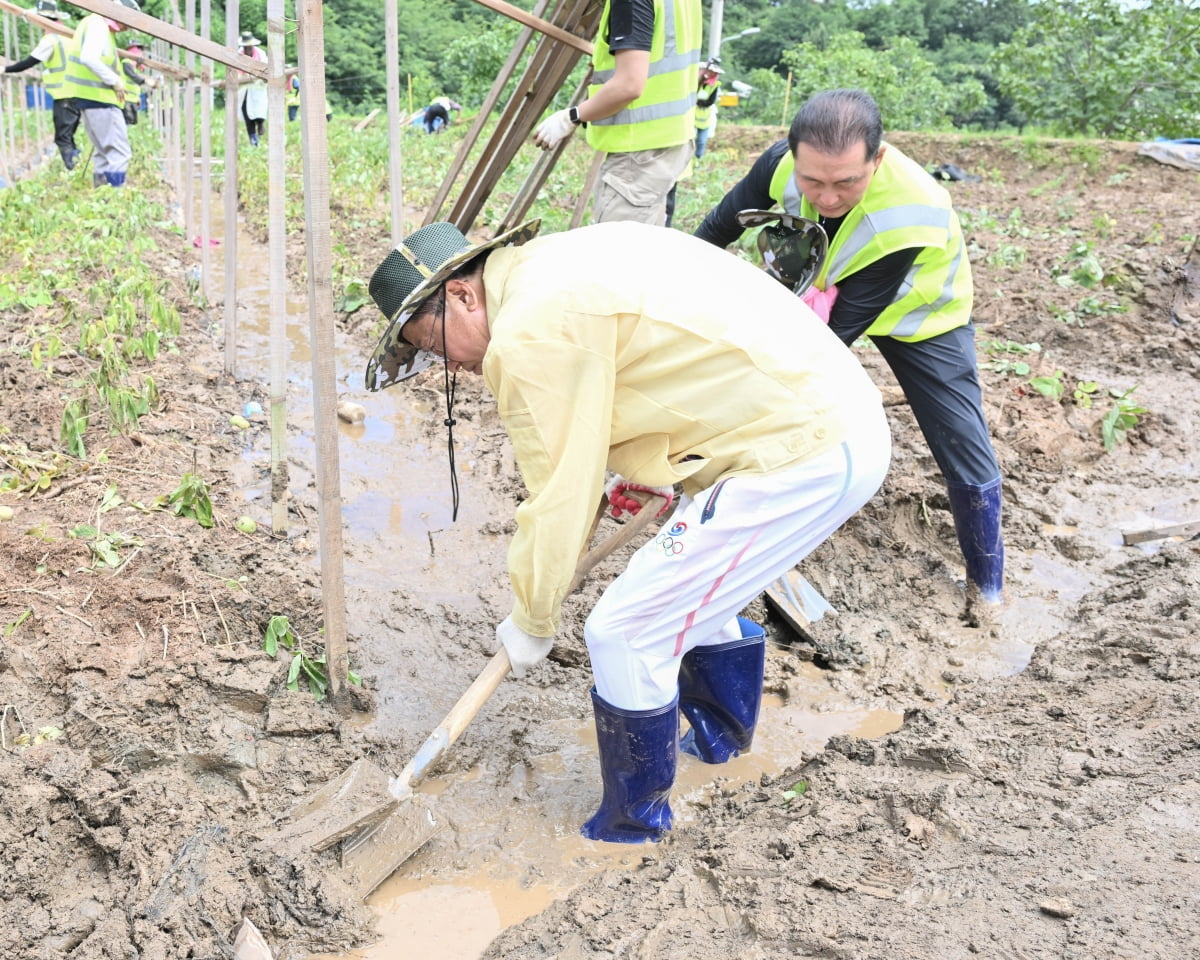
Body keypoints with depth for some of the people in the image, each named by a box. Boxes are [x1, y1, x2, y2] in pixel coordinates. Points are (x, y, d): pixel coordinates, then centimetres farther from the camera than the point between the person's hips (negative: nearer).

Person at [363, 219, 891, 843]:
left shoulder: (529, 336, -15)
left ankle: (629, 832, 17)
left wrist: (531, 622, 5)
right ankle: (720, 741, 51)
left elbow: (557, 500, -10)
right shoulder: (561, 258, 14)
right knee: (696, 594, 28)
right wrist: (640, 470, 20)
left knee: (625, 635, -2)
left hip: (799, 457, -10)